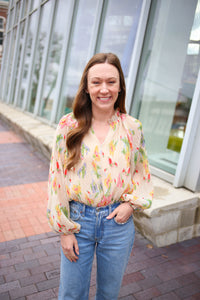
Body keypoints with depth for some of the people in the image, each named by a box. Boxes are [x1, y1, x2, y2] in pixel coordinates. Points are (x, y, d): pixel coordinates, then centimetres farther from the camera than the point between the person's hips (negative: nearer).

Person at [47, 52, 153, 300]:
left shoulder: (132, 128, -5)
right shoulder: (69, 126, -10)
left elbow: (142, 173, 8)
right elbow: (57, 178, -6)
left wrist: (132, 203, -8)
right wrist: (64, 230, -5)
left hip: (118, 222, 1)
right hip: (78, 219, -1)